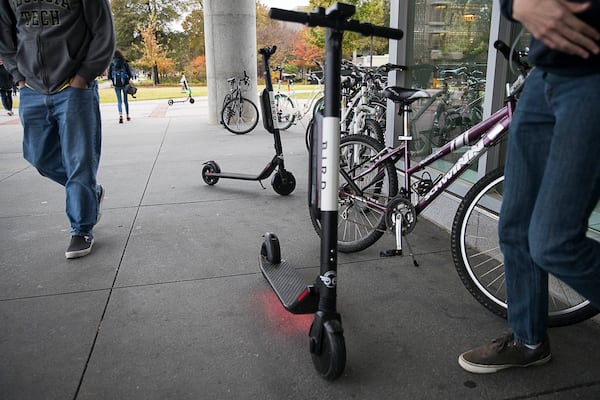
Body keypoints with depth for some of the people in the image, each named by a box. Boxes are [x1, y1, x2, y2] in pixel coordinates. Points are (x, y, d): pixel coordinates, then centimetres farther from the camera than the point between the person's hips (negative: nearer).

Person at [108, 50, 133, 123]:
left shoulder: (112, 63, 0)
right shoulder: (125, 62, -3)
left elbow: (109, 75, 0)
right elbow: (130, 74, -4)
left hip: (116, 84, 0)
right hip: (125, 83, 0)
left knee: (119, 101, 5)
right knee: (125, 100, 14)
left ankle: (120, 115, -14)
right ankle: (127, 116, 21)